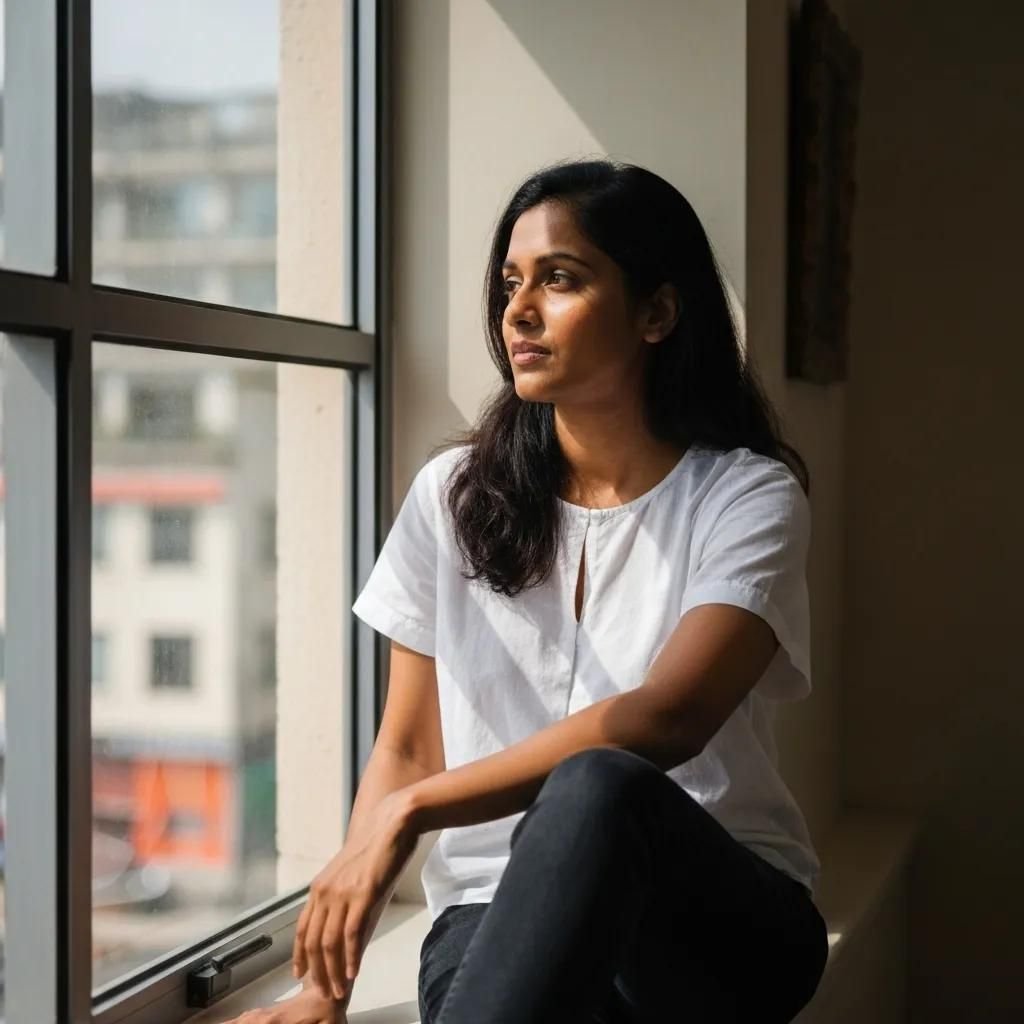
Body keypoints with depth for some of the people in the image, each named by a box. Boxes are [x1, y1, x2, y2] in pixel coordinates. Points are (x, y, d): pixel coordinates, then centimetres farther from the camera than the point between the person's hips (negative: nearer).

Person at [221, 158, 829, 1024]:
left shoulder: (748, 497, -3)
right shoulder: (456, 495, 7)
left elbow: (668, 718, -20)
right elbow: (407, 749, 7)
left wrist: (411, 810, -23)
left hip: (723, 919, 0)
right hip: (506, 918, 1)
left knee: (596, 790, -37)